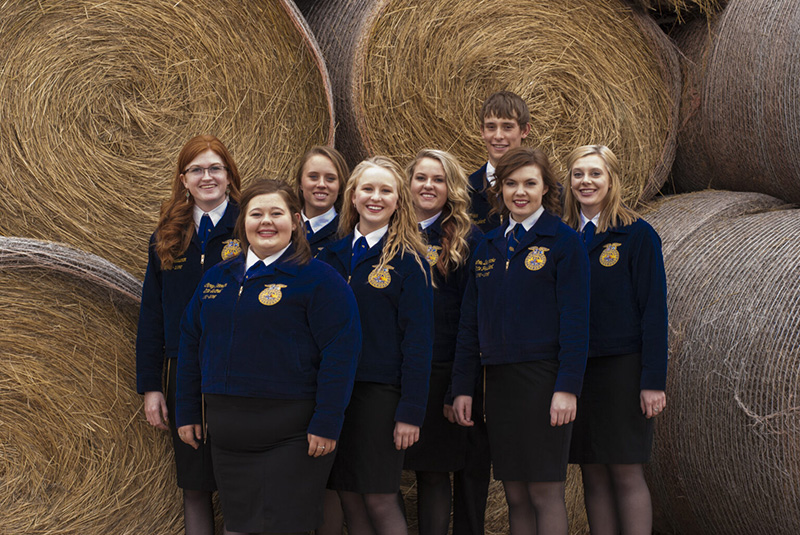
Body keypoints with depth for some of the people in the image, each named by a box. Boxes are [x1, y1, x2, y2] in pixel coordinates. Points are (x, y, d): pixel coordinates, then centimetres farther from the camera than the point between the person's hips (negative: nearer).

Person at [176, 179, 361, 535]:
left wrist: (326, 424, -17)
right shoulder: (217, 278, 11)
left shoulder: (317, 279, -7)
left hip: (291, 436, -6)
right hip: (227, 434, 6)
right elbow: (190, 345, 16)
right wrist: (188, 412, 13)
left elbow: (340, 353, -12)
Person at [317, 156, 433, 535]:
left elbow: (418, 339, -8)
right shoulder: (332, 254, 9)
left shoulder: (408, 260, -4)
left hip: (380, 393, -4)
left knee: (380, 499, -4)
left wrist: (411, 412, -14)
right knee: (349, 498, 6)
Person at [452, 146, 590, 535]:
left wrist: (567, 387, -16)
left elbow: (575, 320, -9)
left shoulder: (563, 241, -3)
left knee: (545, 492, -4)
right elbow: (469, 323, 14)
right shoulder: (488, 247, 13)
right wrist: (463, 386, 9)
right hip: (499, 380, 5)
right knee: (515, 495, 8)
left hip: (543, 379, -5)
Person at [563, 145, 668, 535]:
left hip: (621, 369, -4)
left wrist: (653, 380, -13)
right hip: (575, 369, 4)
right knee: (593, 475, 7)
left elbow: (653, 309, -7)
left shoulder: (636, 235, -4)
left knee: (627, 474, -2)